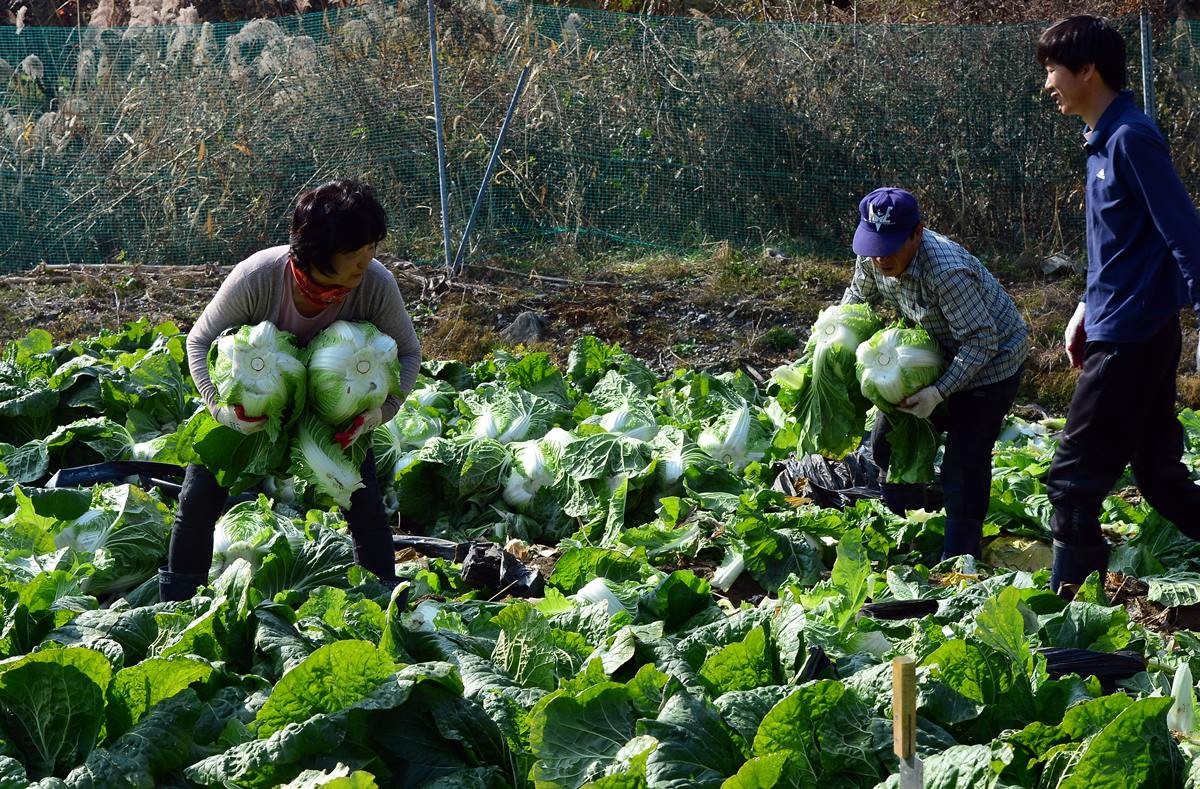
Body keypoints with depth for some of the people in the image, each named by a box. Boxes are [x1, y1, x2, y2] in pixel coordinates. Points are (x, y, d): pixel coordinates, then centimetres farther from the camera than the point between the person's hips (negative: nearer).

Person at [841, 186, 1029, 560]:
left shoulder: (947, 272, -39)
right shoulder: (873, 259, -15)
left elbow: (982, 341, -34)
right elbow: (859, 296, 9)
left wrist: (939, 392, -40)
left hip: (991, 360, -8)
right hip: (940, 354, 8)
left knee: (964, 463, -14)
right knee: (889, 439, 12)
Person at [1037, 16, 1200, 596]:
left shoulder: (1131, 138, -17)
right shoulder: (1103, 140, 12)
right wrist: (1087, 308, 21)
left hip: (1130, 336, -10)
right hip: (1125, 326, 10)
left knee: (1075, 477, -4)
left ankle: (1067, 601, 3)